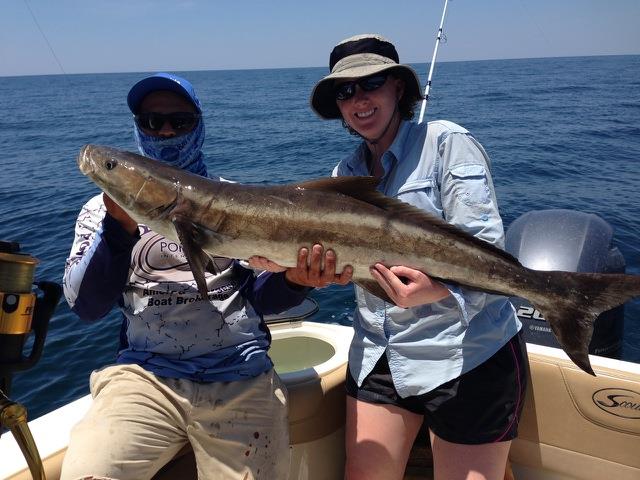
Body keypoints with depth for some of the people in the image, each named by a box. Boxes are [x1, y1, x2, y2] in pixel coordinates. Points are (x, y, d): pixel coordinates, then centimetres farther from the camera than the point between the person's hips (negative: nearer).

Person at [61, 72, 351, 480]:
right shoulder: (104, 208, 9)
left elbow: (260, 296, 3)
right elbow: (86, 305, -3)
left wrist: (296, 280, -18)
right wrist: (120, 227, -17)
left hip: (241, 376, 1)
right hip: (145, 374, 0)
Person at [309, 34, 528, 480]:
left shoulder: (447, 142, -9)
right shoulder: (346, 172, 10)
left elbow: (485, 248, -19)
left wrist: (438, 291, -37)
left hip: (468, 358, -5)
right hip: (378, 355, 6)